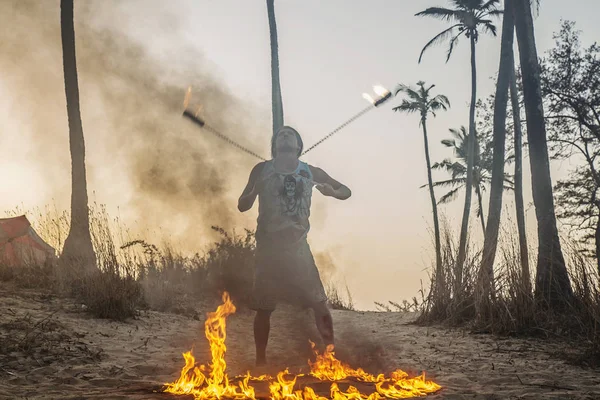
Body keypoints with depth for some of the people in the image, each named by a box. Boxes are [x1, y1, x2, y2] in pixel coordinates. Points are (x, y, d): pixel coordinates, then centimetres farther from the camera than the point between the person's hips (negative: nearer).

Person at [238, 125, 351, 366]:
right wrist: (255, 191, -18)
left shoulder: (311, 172, 5)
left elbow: (346, 191, 14)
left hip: (298, 245, 1)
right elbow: (242, 206, 4)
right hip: (269, 245, -1)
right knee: (264, 307, 2)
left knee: (319, 302, -6)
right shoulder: (262, 170, 2)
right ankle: (260, 360, 12)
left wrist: (332, 192, -10)